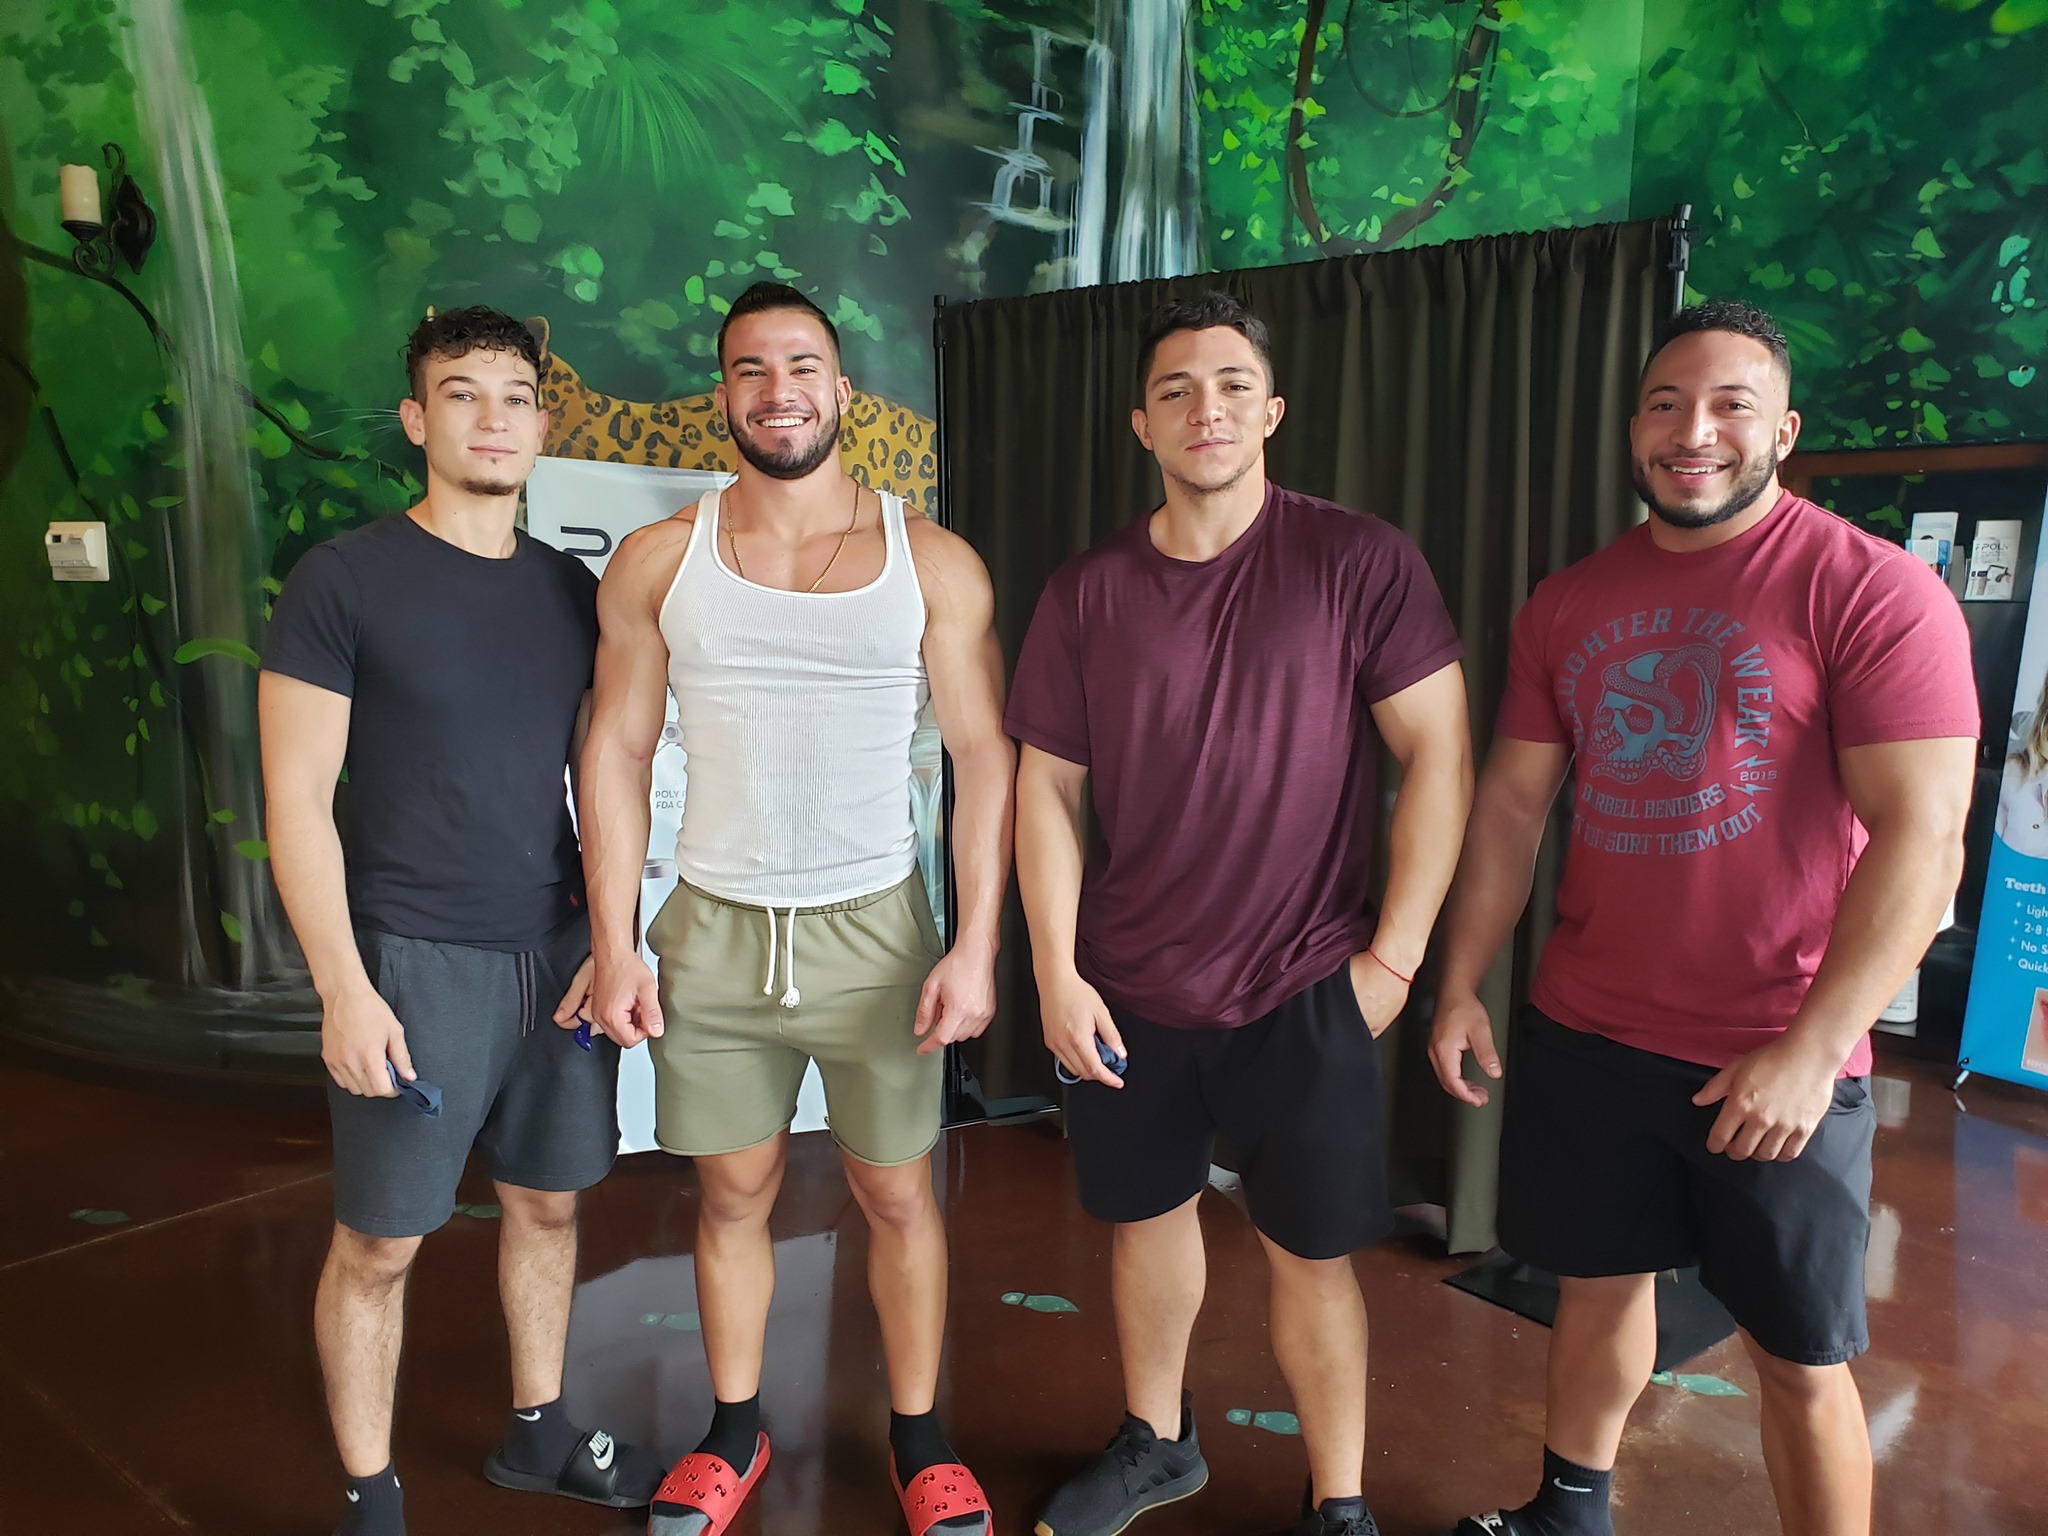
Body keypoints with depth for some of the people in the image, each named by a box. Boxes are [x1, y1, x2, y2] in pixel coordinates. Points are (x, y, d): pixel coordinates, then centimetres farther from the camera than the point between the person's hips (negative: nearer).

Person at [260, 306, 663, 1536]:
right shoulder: (343, 581, -6)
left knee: (549, 1201, 15)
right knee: (381, 1242, 6)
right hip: (415, 959, -4)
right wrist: (343, 987, -12)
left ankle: (539, 1432, 35)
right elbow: (297, 799, -7)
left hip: (559, 950, 5)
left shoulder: (572, 590, 7)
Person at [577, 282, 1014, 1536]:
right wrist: (615, 944, -2)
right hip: (713, 931, 2)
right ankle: (736, 1432, 36)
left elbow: (985, 755, -3)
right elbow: (617, 750, 3)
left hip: (876, 929, -1)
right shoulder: (658, 562, 2)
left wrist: (978, 945, -9)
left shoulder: (933, 564, -3)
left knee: (899, 1197, 10)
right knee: (734, 1196, 14)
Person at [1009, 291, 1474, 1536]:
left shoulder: (1360, 561, -7)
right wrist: (1056, 977, -2)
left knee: (1312, 1250, 7)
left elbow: (1439, 754, -8)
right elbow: (1047, 787, 3)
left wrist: (1396, 954, -10)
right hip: (1128, 990, 3)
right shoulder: (1090, 591, 1)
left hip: (1306, 989, -3)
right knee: (1148, 1213, 17)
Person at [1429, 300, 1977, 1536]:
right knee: (1598, 1281, 19)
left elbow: (1922, 839, -15)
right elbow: (1514, 802, 9)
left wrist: (1812, 1050, -19)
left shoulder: (1870, 590, -10)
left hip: (1780, 1062, -4)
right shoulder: (1568, 604, 6)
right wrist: (1461, 984, 6)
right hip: (1581, 1038, 5)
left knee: (1800, 1360, 9)